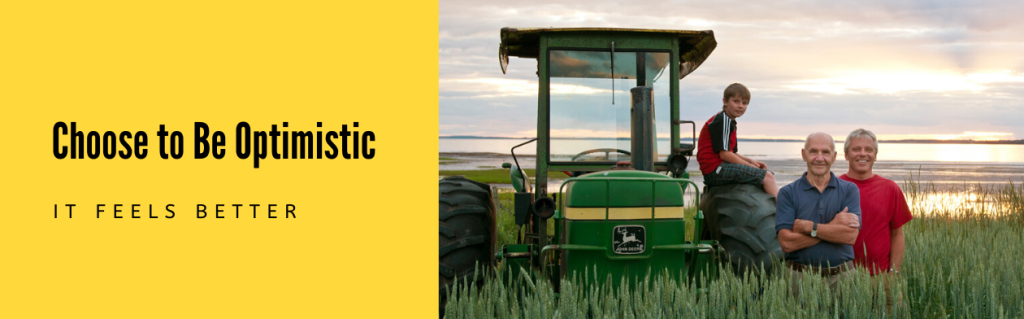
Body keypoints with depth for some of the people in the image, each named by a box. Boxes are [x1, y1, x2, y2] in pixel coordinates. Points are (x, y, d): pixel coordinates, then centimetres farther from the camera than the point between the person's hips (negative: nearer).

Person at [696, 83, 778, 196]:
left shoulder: (730, 122, 22)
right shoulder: (722, 120, -11)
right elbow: (724, 154, -18)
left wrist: (751, 161, 7)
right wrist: (749, 165, -9)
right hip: (716, 169, -11)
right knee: (767, 176, -18)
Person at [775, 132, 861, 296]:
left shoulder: (849, 190, 5)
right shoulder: (788, 193, 1)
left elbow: (851, 236, -9)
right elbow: (786, 243, -10)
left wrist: (808, 226, -11)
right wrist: (832, 227, -10)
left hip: (841, 276, 1)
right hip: (800, 277, -1)